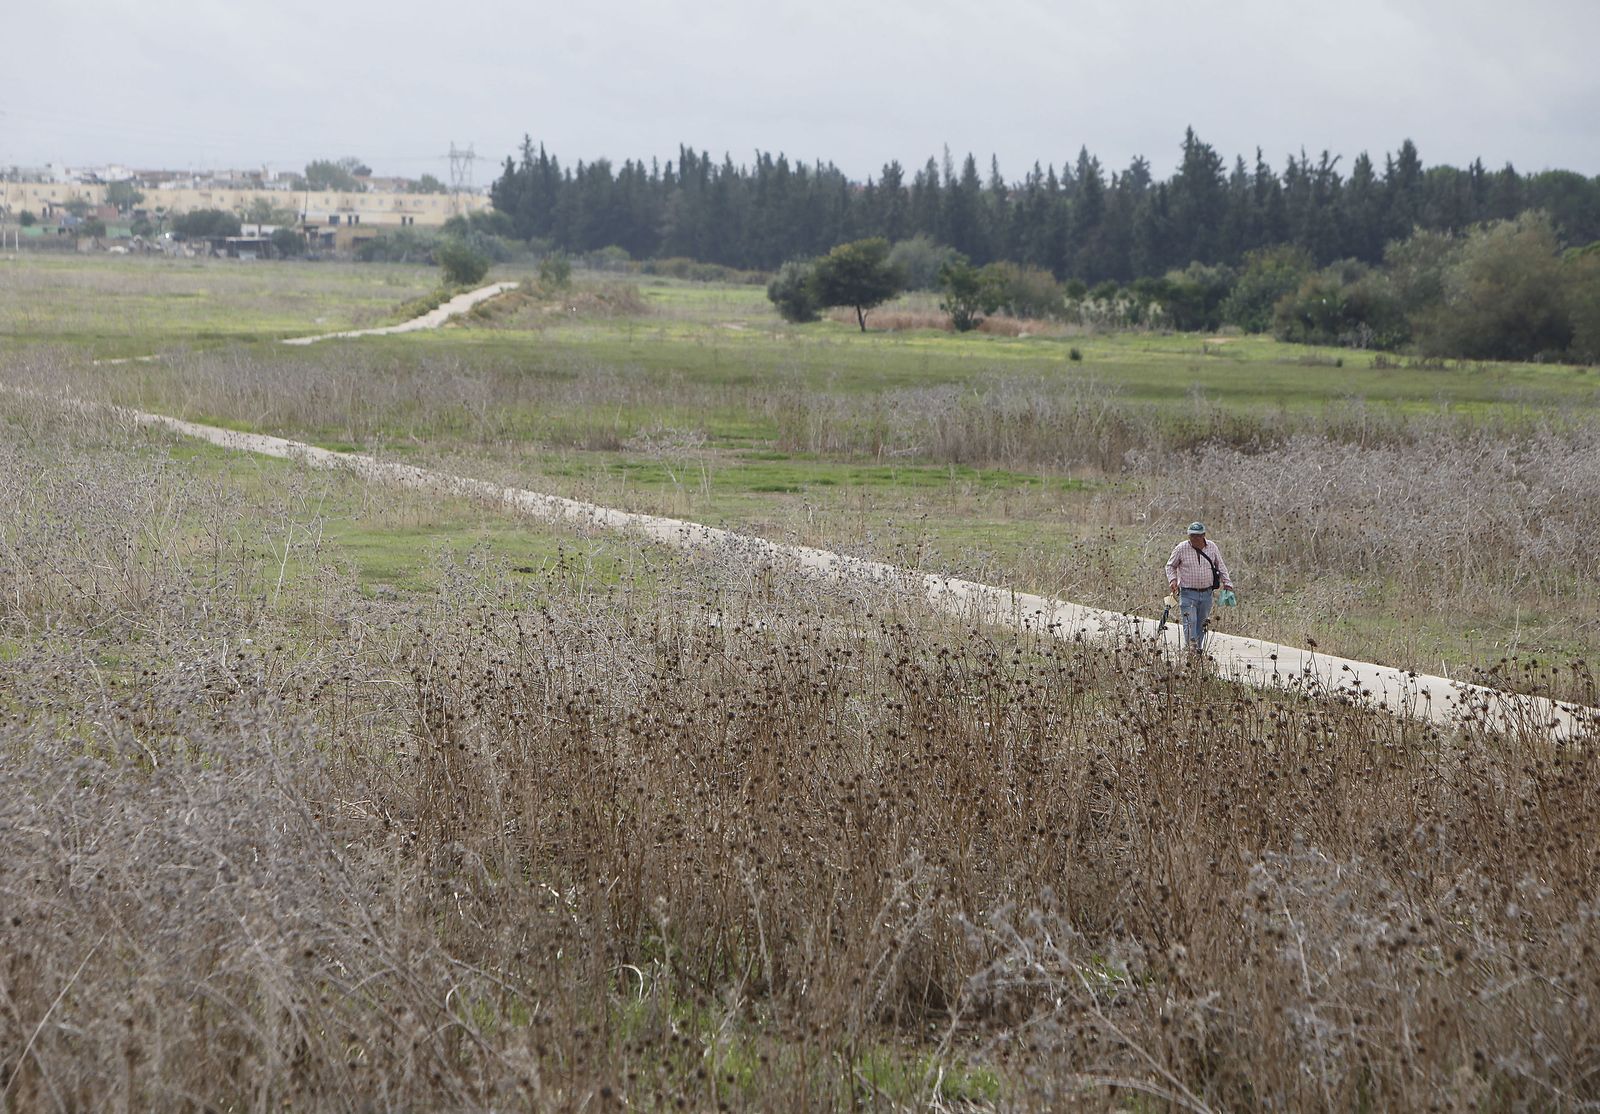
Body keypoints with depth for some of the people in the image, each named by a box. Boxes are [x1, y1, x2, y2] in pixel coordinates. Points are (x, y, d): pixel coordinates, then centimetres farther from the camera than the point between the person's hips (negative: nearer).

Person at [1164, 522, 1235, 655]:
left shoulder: (1212, 547, 5)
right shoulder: (1181, 548, -3)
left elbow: (1221, 566, 16)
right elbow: (1170, 566, 9)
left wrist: (1227, 583, 10)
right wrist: (1172, 580, -8)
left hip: (1206, 593, 3)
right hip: (1188, 593, -3)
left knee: (1201, 624, 9)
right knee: (1190, 622, -14)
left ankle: (1199, 649, 19)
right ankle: (1191, 650, -17)